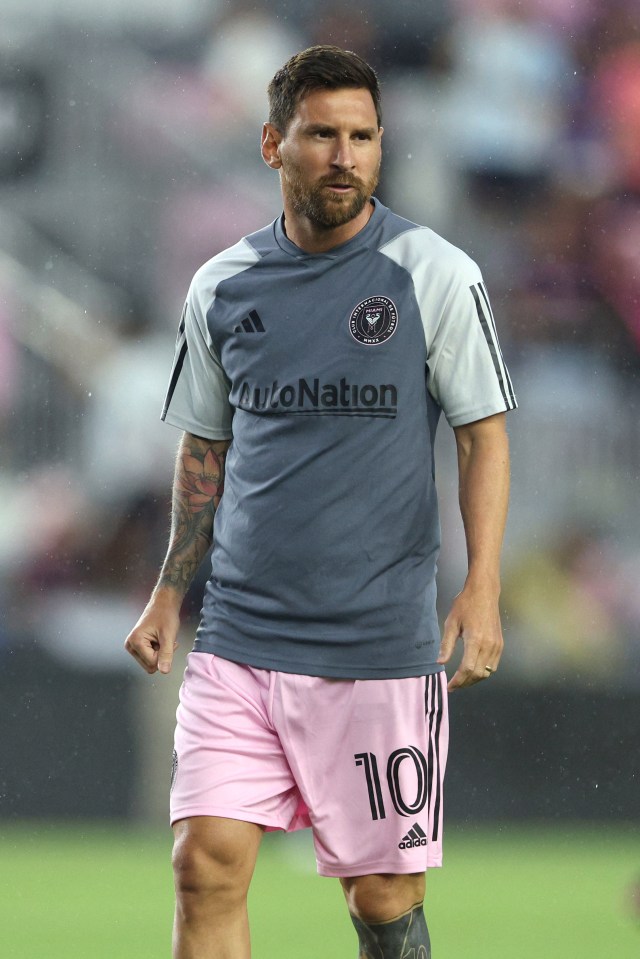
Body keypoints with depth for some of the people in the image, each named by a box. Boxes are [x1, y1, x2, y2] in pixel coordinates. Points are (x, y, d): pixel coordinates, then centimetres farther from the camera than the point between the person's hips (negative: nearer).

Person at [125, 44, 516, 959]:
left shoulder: (435, 275, -2)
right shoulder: (222, 286, 8)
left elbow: (485, 433, -1)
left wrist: (482, 590, -11)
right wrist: (168, 594, 14)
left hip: (383, 645, -2)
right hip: (237, 639, 3)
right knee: (208, 863, -10)